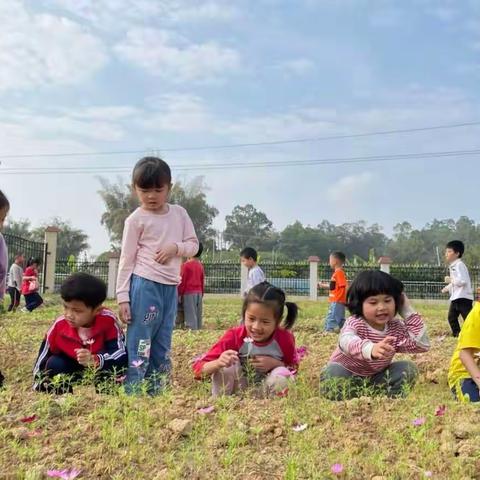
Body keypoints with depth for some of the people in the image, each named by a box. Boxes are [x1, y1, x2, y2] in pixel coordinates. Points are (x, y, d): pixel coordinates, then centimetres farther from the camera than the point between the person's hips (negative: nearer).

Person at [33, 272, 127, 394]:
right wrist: (40, 392, -14)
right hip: (72, 370, 3)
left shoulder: (108, 320, -30)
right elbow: (42, 362, -11)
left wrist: (95, 360, -51)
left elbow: (122, 354, -35)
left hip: (102, 370, -2)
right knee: (54, 365, -25)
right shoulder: (59, 326, -23)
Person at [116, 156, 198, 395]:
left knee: (163, 347, 11)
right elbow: (127, 259, -5)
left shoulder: (179, 214, 9)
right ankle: (132, 395, -1)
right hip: (145, 285, -5)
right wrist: (123, 297, -9)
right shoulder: (136, 220, -5)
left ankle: (157, 394, 21)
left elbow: (194, 245, 12)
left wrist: (176, 247, -11)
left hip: (170, 287, 6)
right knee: (139, 344, -6)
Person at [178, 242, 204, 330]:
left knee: (190, 316, -6)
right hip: (198, 293, 6)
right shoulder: (200, 266, 7)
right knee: (198, 316, 10)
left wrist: (179, 295, -2)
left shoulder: (186, 265, -9)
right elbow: (203, 282, 12)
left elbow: (182, 281, -8)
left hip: (188, 293, -6)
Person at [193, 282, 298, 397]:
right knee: (228, 366, -29)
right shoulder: (234, 336, -24)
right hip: (238, 388, -1)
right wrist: (218, 363, -48)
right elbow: (198, 369, -25)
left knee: (281, 376, -29)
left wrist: (275, 363, -25)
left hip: (266, 388, 1)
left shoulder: (284, 339, -20)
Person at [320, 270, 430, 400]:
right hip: (346, 377, -5)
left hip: (375, 380, 5)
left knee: (408, 368, -13)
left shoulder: (397, 328, -6)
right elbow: (347, 341, -49)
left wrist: (408, 312, -17)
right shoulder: (354, 324, -24)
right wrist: (370, 349, -72)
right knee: (333, 372, -36)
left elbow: (422, 344, -16)